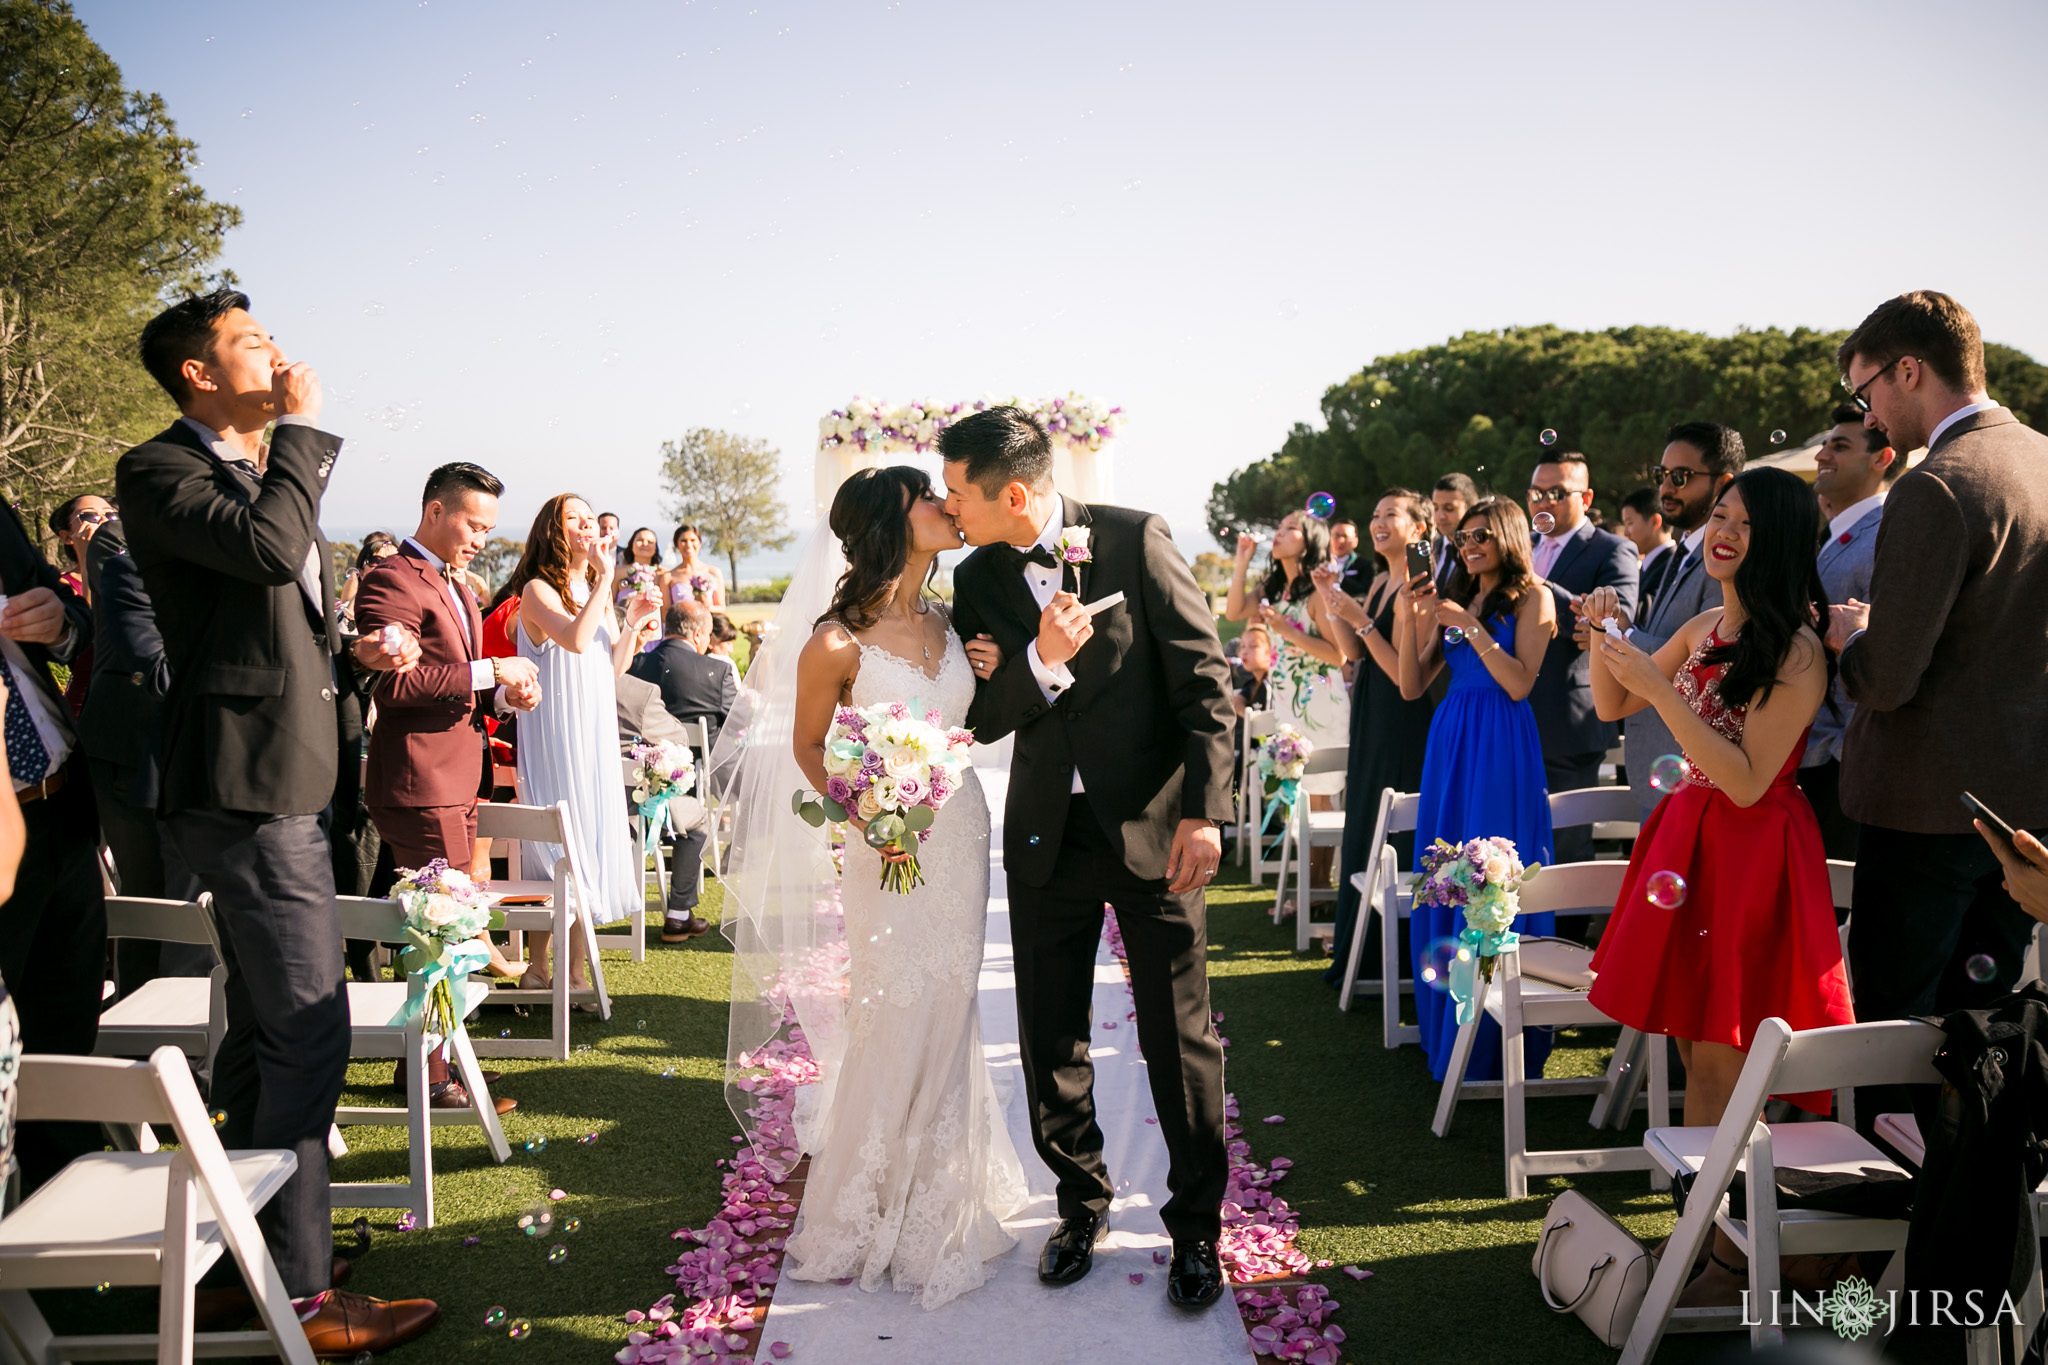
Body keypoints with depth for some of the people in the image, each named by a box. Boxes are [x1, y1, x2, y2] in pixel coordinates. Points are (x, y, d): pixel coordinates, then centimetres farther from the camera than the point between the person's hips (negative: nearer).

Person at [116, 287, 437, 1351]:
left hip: (275, 787, 11)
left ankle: (250, 1243, 31)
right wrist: (300, 426, -15)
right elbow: (269, 547, -27)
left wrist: (353, 642, 15)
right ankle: (303, 1296, 0)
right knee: (309, 1037, -10)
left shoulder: (260, 471, 20)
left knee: (262, 1032, 17)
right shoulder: (159, 471, -9)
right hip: (249, 791, -10)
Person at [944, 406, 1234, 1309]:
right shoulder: (976, 580, 4)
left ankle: (1196, 1226, 22)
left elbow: (1204, 679, -8)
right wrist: (1041, 660, -19)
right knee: (1050, 1041, 11)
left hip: (1153, 826, -4)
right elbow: (981, 719, 1)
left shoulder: (1135, 540, -8)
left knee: (1180, 1040, 4)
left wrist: (1204, 811, -15)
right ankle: (1082, 1201, 33)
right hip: (1048, 836, 4)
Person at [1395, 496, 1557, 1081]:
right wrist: (1409, 617, -3)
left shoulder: (1531, 597, -1)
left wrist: (1472, 626, -14)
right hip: (1449, 741, 6)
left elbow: (1521, 684, -12)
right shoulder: (1453, 600, 15)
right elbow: (1412, 686, 8)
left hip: (1502, 746, -6)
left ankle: (1493, 1039, 8)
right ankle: (1445, 1022, 23)